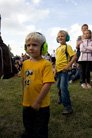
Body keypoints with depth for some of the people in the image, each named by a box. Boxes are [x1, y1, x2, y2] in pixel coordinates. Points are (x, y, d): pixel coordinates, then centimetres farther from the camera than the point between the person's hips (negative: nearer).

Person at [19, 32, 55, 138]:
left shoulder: (46, 64, -18)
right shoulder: (25, 63, 2)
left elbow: (47, 84, -22)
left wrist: (38, 102, -18)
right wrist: (24, 97, 12)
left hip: (41, 105, -6)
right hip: (27, 104, 6)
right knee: (28, 129, 28)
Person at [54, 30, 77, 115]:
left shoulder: (67, 46, -6)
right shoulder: (58, 48, 15)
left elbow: (74, 56, -13)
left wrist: (68, 65, -21)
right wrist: (55, 70, 19)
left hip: (64, 70, -8)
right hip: (59, 71, 8)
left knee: (63, 87, -14)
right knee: (59, 86, 20)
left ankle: (68, 107, -6)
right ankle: (61, 98, 45)